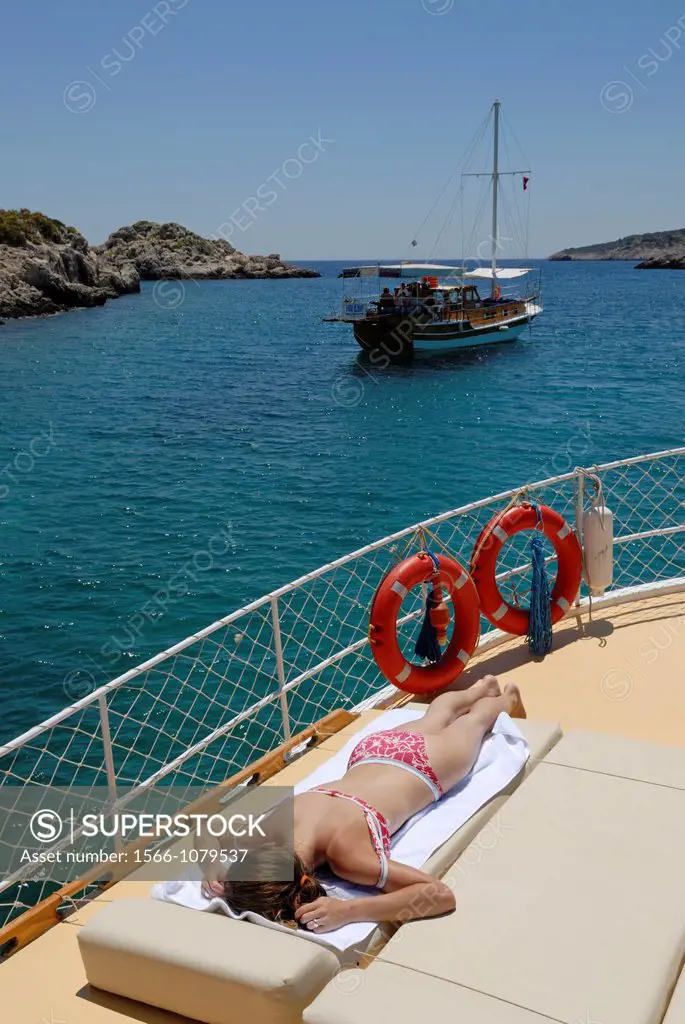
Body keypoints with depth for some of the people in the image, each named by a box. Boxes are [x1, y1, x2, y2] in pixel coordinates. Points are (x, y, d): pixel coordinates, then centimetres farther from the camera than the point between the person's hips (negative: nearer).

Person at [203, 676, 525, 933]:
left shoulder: (346, 855, -48)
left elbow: (442, 894, -49)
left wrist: (349, 911, -58)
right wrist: (219, 872, -36)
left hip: (425, 763, -4)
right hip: (372, 751, 4)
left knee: (473, 722, 32)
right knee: (433, 720, 38)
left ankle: (507, 697, 64)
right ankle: (483, 686, 68)